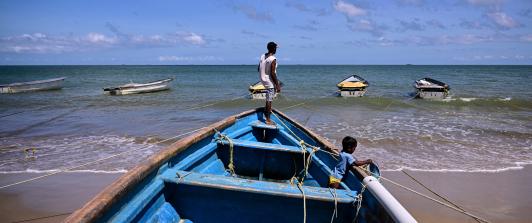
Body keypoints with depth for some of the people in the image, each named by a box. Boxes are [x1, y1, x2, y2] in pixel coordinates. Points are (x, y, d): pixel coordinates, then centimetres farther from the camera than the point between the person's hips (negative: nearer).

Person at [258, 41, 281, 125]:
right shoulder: (273, 59, -20)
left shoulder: (262, 56, 4)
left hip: (263, 79, 8)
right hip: (269, 81, -8)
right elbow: (272, 73, -22)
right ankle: (268, 120, 6)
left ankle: (267, 109, 29)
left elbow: (258, 69, 12)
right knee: (269, 100, -1)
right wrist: (277, 85, -16)